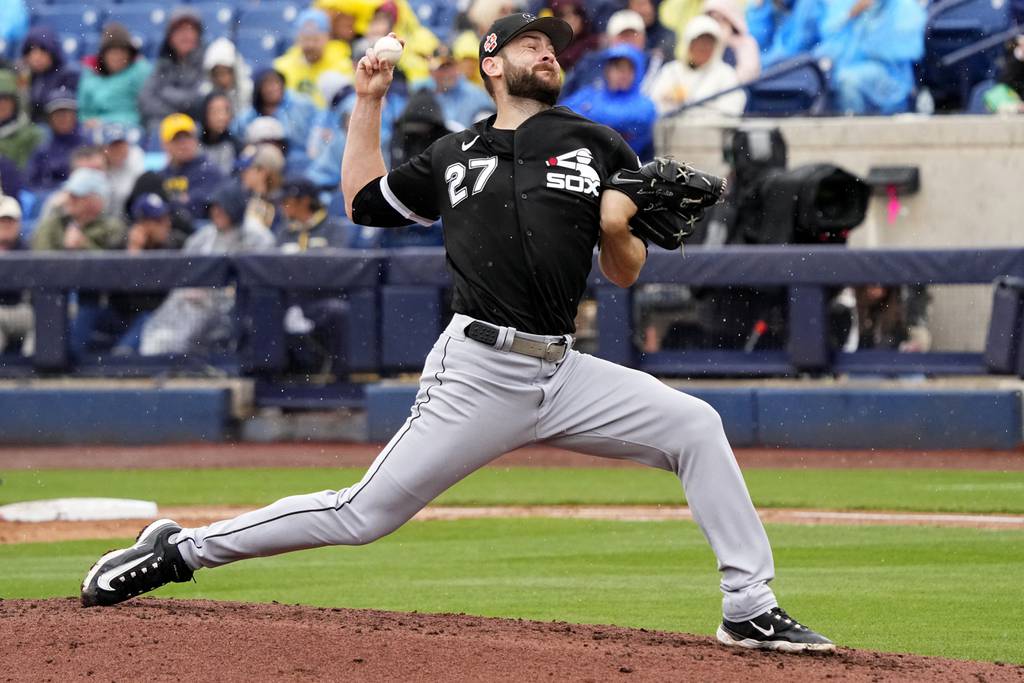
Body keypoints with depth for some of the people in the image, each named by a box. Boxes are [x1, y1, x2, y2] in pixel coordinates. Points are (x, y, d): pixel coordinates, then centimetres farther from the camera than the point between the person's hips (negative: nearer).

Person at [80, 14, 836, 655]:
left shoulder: (600, 149, 10)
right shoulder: (455, 156, 11)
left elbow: (625, 274, 11)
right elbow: (364, 201, 24)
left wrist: (618, 230, -11)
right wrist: (368, 101, 18)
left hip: (562, 373, 2)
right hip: (477, 372, -2)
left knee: (695, 426, -13)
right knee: (363, 515, -6)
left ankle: (751, 608, -7)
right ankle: (179, 549, 6)